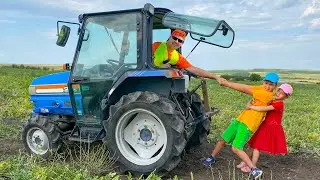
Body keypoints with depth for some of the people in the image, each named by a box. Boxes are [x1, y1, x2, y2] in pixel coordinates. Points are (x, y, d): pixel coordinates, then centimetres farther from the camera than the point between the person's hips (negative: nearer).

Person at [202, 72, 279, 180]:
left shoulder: (268, 95, -17)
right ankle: (212, 158, 33)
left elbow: (245, 89, -16)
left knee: (236, 148, -13)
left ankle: (255, 170, -2)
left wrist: (226, 83, -12)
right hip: (240, 119, 8)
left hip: (248, 125, -8)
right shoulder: (262, 89, 8)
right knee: (223, 139, 14)